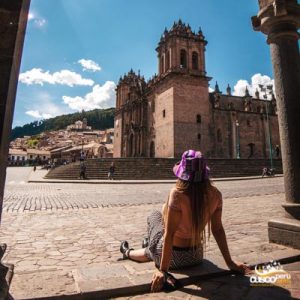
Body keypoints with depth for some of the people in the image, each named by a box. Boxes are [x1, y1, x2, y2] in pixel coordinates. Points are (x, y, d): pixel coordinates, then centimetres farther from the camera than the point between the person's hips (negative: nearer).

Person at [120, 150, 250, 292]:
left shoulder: (177, 194, -29)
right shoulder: (215, 194, -13)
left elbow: (169, 234, -26)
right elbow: (218, 230, -7)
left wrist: (163, 270, -18)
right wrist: (230, 262, 3)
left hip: (174, 257, -4)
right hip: (196, 256, 4)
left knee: (154, 215, 21)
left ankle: (128, 252, 40)